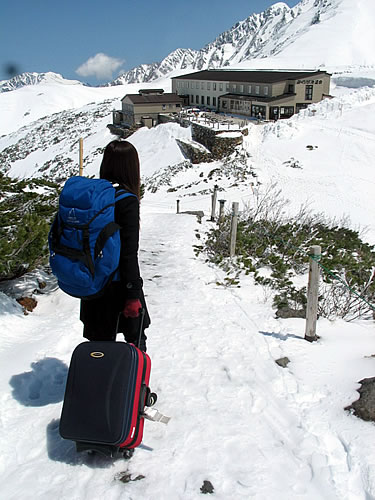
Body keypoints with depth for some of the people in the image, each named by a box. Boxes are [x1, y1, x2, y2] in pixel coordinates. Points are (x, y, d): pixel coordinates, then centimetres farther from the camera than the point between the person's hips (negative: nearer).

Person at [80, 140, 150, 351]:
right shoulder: (127, 201, -19)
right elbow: (129, 253, -20)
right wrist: (133, 294, -14)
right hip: (119, 284, -6)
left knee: (100, 340, 18)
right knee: (136, 339, 14)